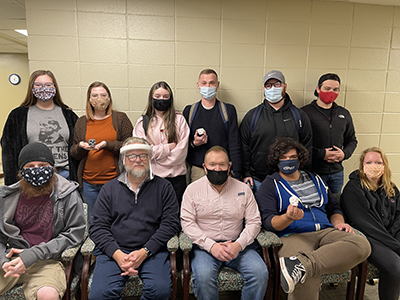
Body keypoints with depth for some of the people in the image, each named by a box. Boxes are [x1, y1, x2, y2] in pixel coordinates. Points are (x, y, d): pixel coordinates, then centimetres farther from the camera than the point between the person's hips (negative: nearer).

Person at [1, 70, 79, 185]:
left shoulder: (68, 114, 11)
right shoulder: (18, 115, 8)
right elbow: (9, 150, 7)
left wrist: (77, 178, 4)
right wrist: (13, 184, 0)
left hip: (64, 174, 1)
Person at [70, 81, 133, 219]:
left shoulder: (120, 118, 3)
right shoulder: (81, 122, 11)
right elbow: (73, 153, 12)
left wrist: (107, 144, -17)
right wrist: (81, 146, -10)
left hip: (114, 181, -2)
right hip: (89, 183, 3)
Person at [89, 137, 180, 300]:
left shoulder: (163, 187, 7)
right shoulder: (109, 188, 12)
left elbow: (170, 223, 0)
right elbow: (97, 226, 6)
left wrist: (144, 252, -11)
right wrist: (117, 254, -9)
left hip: (151, 251, -1)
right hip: (113, 251, 1)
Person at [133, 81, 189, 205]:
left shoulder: (179, 119, 5)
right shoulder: (143, 121, 7)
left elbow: (182, 150, -3)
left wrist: (157, 153, -6)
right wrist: (168, 148, -6)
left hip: (176, 176, 0)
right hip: (151, 176, 0)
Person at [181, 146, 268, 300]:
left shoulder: (243, 189, 6)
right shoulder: (193, 189, 2)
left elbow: (254, 222, 4)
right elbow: (187, 222, -4)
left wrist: (238, 244, -13)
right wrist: (211, 246, -16)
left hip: (237, 245, 2)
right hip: (205, 246, -1)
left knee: (260, 273, -21)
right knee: (203, 276, -30)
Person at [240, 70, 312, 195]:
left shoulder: (299, 116, 6)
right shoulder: (252, 115, 4)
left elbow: (307, 148, 8)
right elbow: (244, 147, 3)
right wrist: (246, 174, -2)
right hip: (257, 182, 0)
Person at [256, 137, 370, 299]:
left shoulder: (315, 180, 25)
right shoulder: (270, 185, 7)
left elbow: (334, 208, 29)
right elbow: (268, 221, -3)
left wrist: (338, 223, 6)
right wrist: (288, 218, -24)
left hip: (326, 231, 6)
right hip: (293, 236, -6)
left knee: (362, 245, -28)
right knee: (308, 280, -36)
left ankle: (300, 264, -34)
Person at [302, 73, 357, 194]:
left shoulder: (344, 114, 11)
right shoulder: (305, 112, -9)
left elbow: (352, 140, 19)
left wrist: (345, 154, -1)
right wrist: (321, 154, -16)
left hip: (337, 172, 6)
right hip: (313, 172, -5)